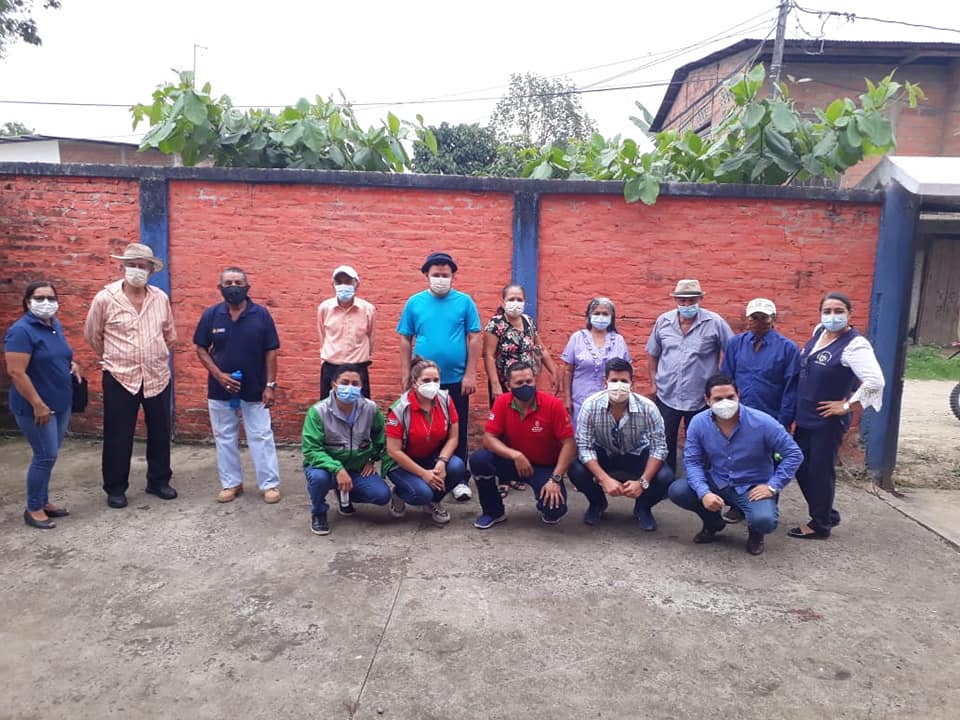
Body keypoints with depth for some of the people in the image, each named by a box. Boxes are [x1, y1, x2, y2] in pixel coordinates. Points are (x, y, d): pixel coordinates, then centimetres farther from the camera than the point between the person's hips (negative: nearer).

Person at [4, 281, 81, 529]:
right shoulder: (21, 331, -17)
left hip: (61, 404, 8)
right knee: (45, 456, -4)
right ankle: (33, 509, 9)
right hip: (36, 407, -8)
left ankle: (43, 501, 26)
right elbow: (16, 372, -21)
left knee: (48, 455, 14)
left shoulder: (56, 325, 8)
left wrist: (72, 364, 3)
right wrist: (38, 405, -23)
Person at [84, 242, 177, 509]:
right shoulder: (105, 298, -8)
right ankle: (115, 488, 20)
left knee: (160, 433, 12)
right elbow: (92, 335, 5)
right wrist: (113, 359, 13)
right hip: (120, 378, -3)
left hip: (158, 377, 3)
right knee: (118, 436, 6)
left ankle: (158, 481, 28)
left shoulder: (161, 298, 1)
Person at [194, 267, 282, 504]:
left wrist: (270, 385, -8)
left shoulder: (261, 314, -6)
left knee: (261, 437, 3)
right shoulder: (211, 314, -2)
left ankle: (270, 484, 12)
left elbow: (271, 351, -4)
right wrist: (218, 375, -11)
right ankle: (231, 483, 25)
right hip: (220, 389, 2)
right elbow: (201, 349, 2)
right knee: (225, 438, 12)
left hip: (255, 389, -2)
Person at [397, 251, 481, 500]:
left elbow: (474, 339, -2)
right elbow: (405, 340, 4)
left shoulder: (465, 302, -1)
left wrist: (470, 374, -7)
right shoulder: (414, 303, 1)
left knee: (458, 430, 8)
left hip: (456, 379, -1)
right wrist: (406, 374, 0)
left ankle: (459, 479, 20)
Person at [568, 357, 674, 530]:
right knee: (576, 470, -28)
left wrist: (642, 482, -30)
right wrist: (605, 479, -34)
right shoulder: (590, 405, -26)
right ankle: (597, 503, 7)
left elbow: (659, 447, -19)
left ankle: (643, 507, 9)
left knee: (665, 477, -26)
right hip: (602, 454, 0)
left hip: (636, 454, 0)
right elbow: (584, 446, -23)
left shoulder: (647, 407, -26)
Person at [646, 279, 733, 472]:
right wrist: (653, 382, 7)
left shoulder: (714, 322, -10)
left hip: (700, 399, -2)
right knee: (664, 445, 13)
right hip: (666, 396, 3)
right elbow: (653, 354, 11)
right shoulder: (663, 321, 0)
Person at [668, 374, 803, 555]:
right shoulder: (698, 423, -13)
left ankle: (755, 531, 10)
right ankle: (713, 522, 12)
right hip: (716, 483, 3)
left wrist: (773, 486, -16)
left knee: (764, 521, -33)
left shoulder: (762, 422, -20)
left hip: (753, 487, -3)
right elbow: (692, 461, -8)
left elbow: (794, 454, -11)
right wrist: (704, 493, -24)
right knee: (677, 491, -21)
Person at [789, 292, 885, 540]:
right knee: (801, 468, 15)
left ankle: (820, 524, 22)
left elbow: (875, 381, -30)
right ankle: (826, 514, 33)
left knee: (820, 471, 4)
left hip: (828, 421, -8)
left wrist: (847, 406, -20)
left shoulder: (855, 345, -19)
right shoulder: (819, 332, 5)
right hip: (805, 417, 8)